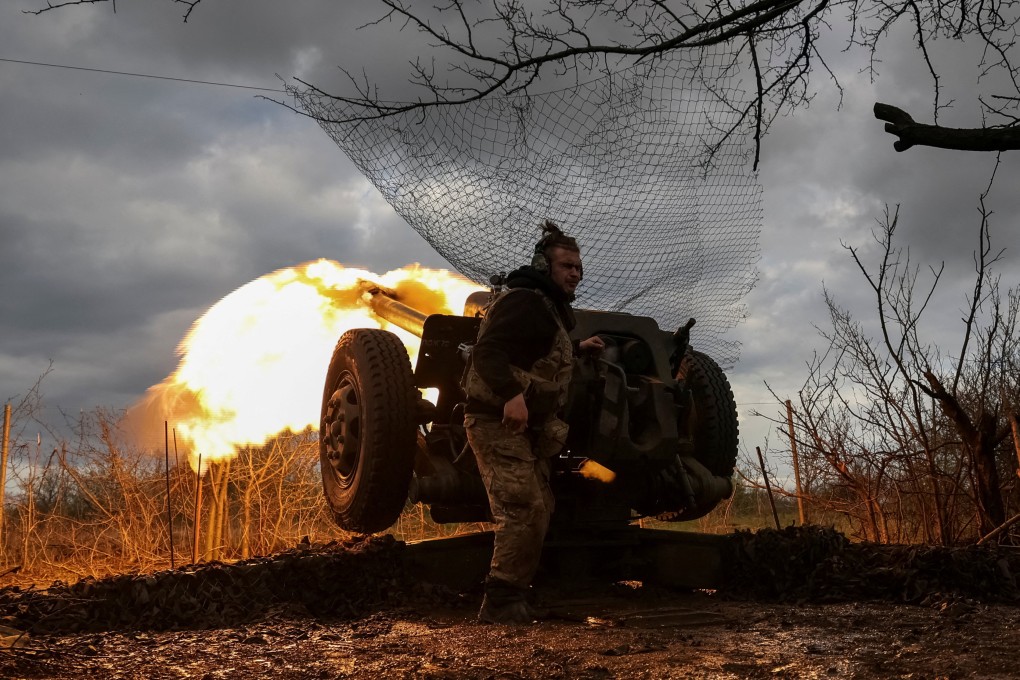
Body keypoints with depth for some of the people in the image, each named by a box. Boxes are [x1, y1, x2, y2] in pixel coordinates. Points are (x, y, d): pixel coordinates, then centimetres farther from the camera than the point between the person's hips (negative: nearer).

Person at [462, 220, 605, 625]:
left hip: (528, 427, 11)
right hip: (499, 421, -11)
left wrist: (577, 350, 35)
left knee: (539, 512, 15)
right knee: (524, 511, -17)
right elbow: (487, 351, -28)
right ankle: (501, 605, -11)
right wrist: (511, 393, -42)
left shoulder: (550, 307, 18)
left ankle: (513, 601, 22)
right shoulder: (523, 301, -14)